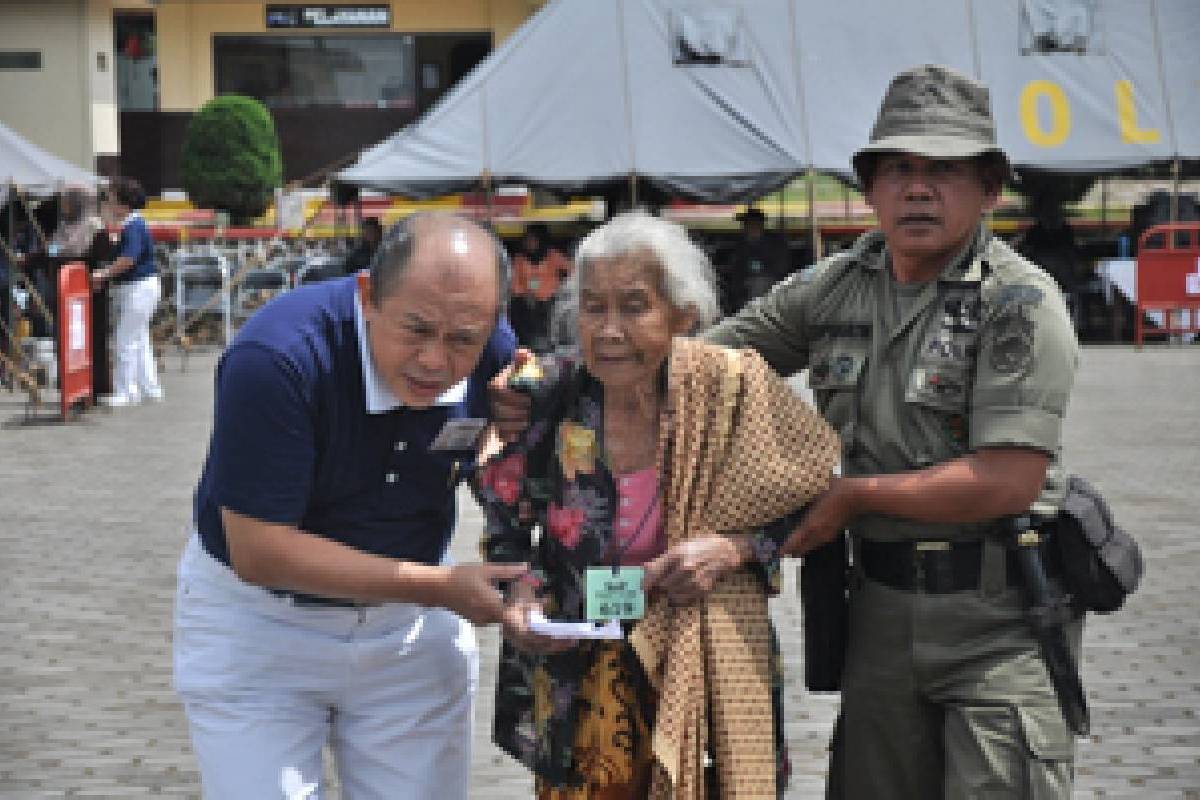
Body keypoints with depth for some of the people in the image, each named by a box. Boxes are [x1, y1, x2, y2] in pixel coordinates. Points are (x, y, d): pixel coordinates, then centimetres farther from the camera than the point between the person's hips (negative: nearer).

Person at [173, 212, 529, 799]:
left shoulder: (496, 355, -14)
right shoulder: (275, 359, -31)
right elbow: (260, 552, -28)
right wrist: (441, 587, -28)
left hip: (411, 624, 4)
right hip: (259, 624, -4)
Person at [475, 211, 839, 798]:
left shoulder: (730, 387, -13)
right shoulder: (545, 401, -9)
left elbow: (806, 503, -1)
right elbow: (506, 533, 5)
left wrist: (733, 549, -17)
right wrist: (520, 600, -14)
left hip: (705, 680, -1)